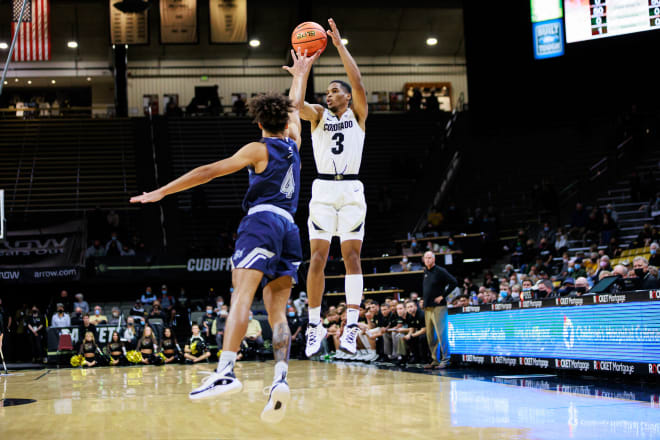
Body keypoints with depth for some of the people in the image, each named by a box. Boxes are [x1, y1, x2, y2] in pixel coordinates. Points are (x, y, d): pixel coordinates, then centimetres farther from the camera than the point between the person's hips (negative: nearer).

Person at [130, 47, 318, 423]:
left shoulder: (258, 150, 4)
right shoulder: (293, 144, 20)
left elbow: (209, 171, -3)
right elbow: (295, 107, 39)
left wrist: (162, 192, -3)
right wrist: (302, 73, 56)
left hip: (262, 222, -6)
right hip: (289, 229, 6)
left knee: (241, 297, -19)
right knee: (278, 310, 2)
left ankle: (226, 372, -35)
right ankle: (281, 378, -17)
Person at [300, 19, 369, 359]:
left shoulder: (358, 114, 9)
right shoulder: (318, 115, 11)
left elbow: (357, 81, -8)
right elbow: (297, 105, -11)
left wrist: (339, 44, -10)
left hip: (351, 190, -1)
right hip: (323, 190, 1)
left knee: (352, 256, -4)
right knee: (317, 257, -4)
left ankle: (351, 326, -5)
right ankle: (314, 325, 2)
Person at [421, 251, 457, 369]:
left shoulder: (440, 271, -7)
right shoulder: (425, 272, 15)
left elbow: (454, 282, -13)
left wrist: (443, 296, -13)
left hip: (438, 307, -8)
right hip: (427, 308, 8)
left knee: (441, 334, -9)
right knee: (430, 335, 9)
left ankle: (445, 360, -7)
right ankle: (435, 360, 14)